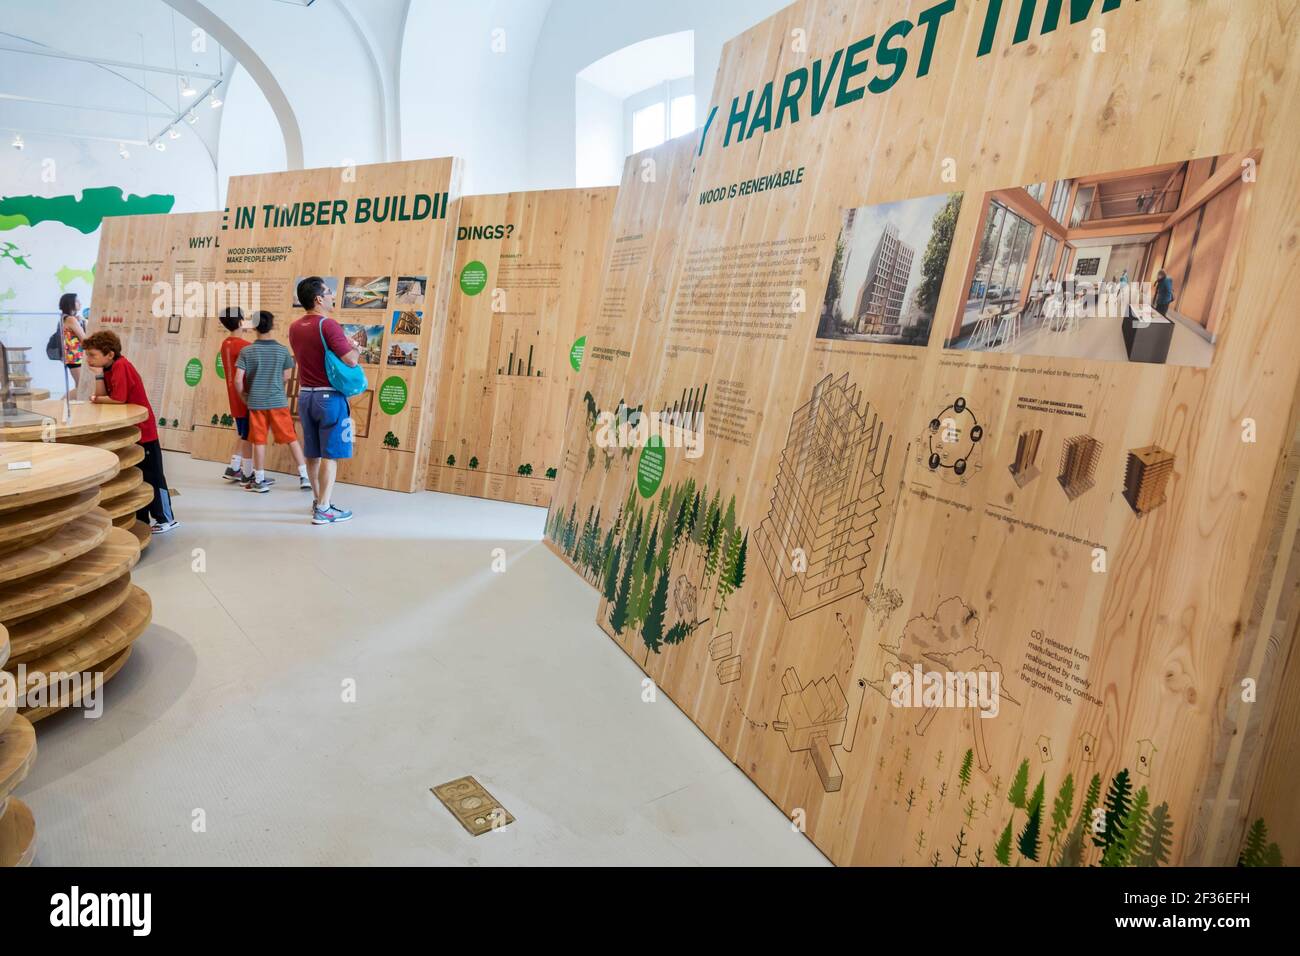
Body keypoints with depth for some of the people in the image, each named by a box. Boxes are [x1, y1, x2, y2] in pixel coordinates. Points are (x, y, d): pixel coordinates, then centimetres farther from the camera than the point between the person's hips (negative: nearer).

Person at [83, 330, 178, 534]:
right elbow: (102, 395, 2)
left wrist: (96, 400, -8)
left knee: (153, 476, 0)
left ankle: (166, 518, 9)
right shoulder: (109, 367, 8)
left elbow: (118, 399, -25)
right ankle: (140, 518, 25)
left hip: (142, 431, -10)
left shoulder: (121, 366, -20)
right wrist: (99, 373, -8)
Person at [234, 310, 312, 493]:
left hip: (256, 403, 0)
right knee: (291, 438, 7)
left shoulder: (246, 351, -5)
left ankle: (260, 480, 13)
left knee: (259, 441, 7)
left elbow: (238, 379, -8)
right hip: (278, 402, 0)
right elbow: (286, 377, 3)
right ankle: (304, 476, 7)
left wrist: (243, 395, 9)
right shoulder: (282, 350, -3)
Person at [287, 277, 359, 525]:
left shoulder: (295, 328, 9)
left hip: (305, 395, 8)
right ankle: (323, 510, -1)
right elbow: (350, 360, -22)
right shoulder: (328, 325, -15)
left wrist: (346, 346, 15)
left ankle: (319, 500, 28)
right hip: (329, 396, -7)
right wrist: (355, 349, 0)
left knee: (312, 453, 15)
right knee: (330, 454, -3)